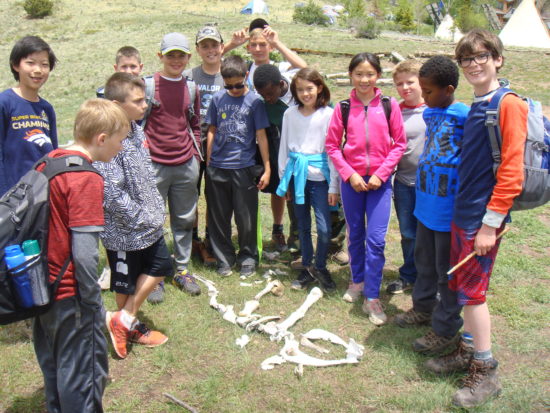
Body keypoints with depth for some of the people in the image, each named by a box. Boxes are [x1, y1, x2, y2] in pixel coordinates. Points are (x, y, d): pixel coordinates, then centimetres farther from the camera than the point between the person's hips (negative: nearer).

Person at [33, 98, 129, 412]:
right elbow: (84, 253, -26)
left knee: (54, 368, 25)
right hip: (70, 296, -8)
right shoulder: (87, 178, -22)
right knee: (83, 376, 10)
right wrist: (94, 304, -14)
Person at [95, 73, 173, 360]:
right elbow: (112, 194, -29)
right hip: (125, 230, -9)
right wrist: (143, 218, -19)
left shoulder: (136, 130, 2)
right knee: (126, 282, 11)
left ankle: (125, 320, 33)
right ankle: (129, 325, 35)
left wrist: (157, 209, 7)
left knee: (161, 266, 20)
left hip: (149, 225, 9)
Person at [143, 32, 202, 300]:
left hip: (186, 165, 4)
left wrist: (195, 154, 9)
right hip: (155, 165, -4)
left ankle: (182, 269, 26)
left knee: (185, 219, 12)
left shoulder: (191, 87, 10)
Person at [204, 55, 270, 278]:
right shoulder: (218, 99, 4)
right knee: (218, 217, 10)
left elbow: (261, 136, -3)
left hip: (244, 168, -2)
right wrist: (208, 163, 9)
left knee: (246, 217, 6)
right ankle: (224, 257, 26)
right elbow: (212, 131, 10)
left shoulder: (254, 101, -3)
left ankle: (248, 257, 24)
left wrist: (267, 168, -4)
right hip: (217, 168, 3)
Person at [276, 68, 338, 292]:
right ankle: (307, 267, 28)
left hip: (319, 176, -3)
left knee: (324, 227, -6)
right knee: (303, 225, 13)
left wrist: (334, 186, -6)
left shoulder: (328, 114, -6)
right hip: (296, 175, 3)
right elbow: (284, 146, 11)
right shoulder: (290, 114, 4)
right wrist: (283, 178, 9)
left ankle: (320, 267, 18)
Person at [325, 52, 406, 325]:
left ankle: (372, 298, 5)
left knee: (376, 239, -5)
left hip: (380, 180, -1)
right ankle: (357, 281, 35)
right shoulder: (343, 108, -1)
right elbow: (332, 145, 1)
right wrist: (349, 174, -8)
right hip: (352, 180, 1)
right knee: (355, 235, 14)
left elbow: (399, 144, -1)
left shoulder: (389, 106, -3)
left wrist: (380, 174, -9)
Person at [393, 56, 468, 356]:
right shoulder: (430, 113, 6)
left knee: (448, 271, 7)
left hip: (449, 208, -8)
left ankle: (446, 329, 23)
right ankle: (424, 307, 43)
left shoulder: (463, 116, -18)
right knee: (424, 262, 23)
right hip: (426, 204, 8)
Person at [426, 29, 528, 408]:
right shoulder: (476, 107, 11)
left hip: (483, 216, -8)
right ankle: (468, 351, 31)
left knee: (472, 289, -2)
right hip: (462, 212, 8)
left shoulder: (508, 104, -13)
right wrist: (465, 210, 14)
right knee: (462, 285, 15)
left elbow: (512, 170, -19)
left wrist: (491, 222, -19)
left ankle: (486, 372, 14)